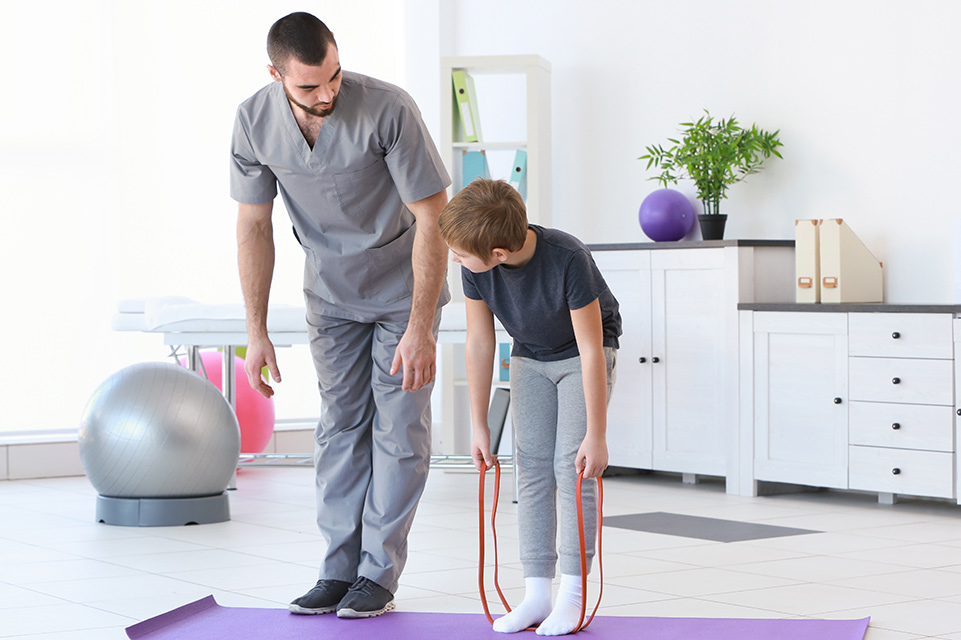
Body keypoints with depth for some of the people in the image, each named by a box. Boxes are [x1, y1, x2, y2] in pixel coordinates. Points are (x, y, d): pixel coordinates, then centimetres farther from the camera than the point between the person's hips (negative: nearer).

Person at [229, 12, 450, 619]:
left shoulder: (387, 109, -30)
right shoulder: (255, 122, -17)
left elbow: (432, 216, -26)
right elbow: (254, 226, -5)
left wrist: (421, 329, -28)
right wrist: (257, 332, -7)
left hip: (404, 287, -4)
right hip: (331, 292, 4)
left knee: (399, 426, -4)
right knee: (341, 425, 5)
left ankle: (379, 575, 3)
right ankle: (339, 570, 10)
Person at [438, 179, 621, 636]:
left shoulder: (568, 260, -38)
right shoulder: (475, 266, -23)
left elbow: (591, 350, -30)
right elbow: (479, 343, -11)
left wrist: (596, 435, -26)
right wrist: (479, 426, -7)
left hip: (584, 354, -4)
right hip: (530, 358, 5)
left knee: (571, 465, -13)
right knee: (533, 466, -2)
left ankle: (573, 592, -6)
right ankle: (537, 594, 0)